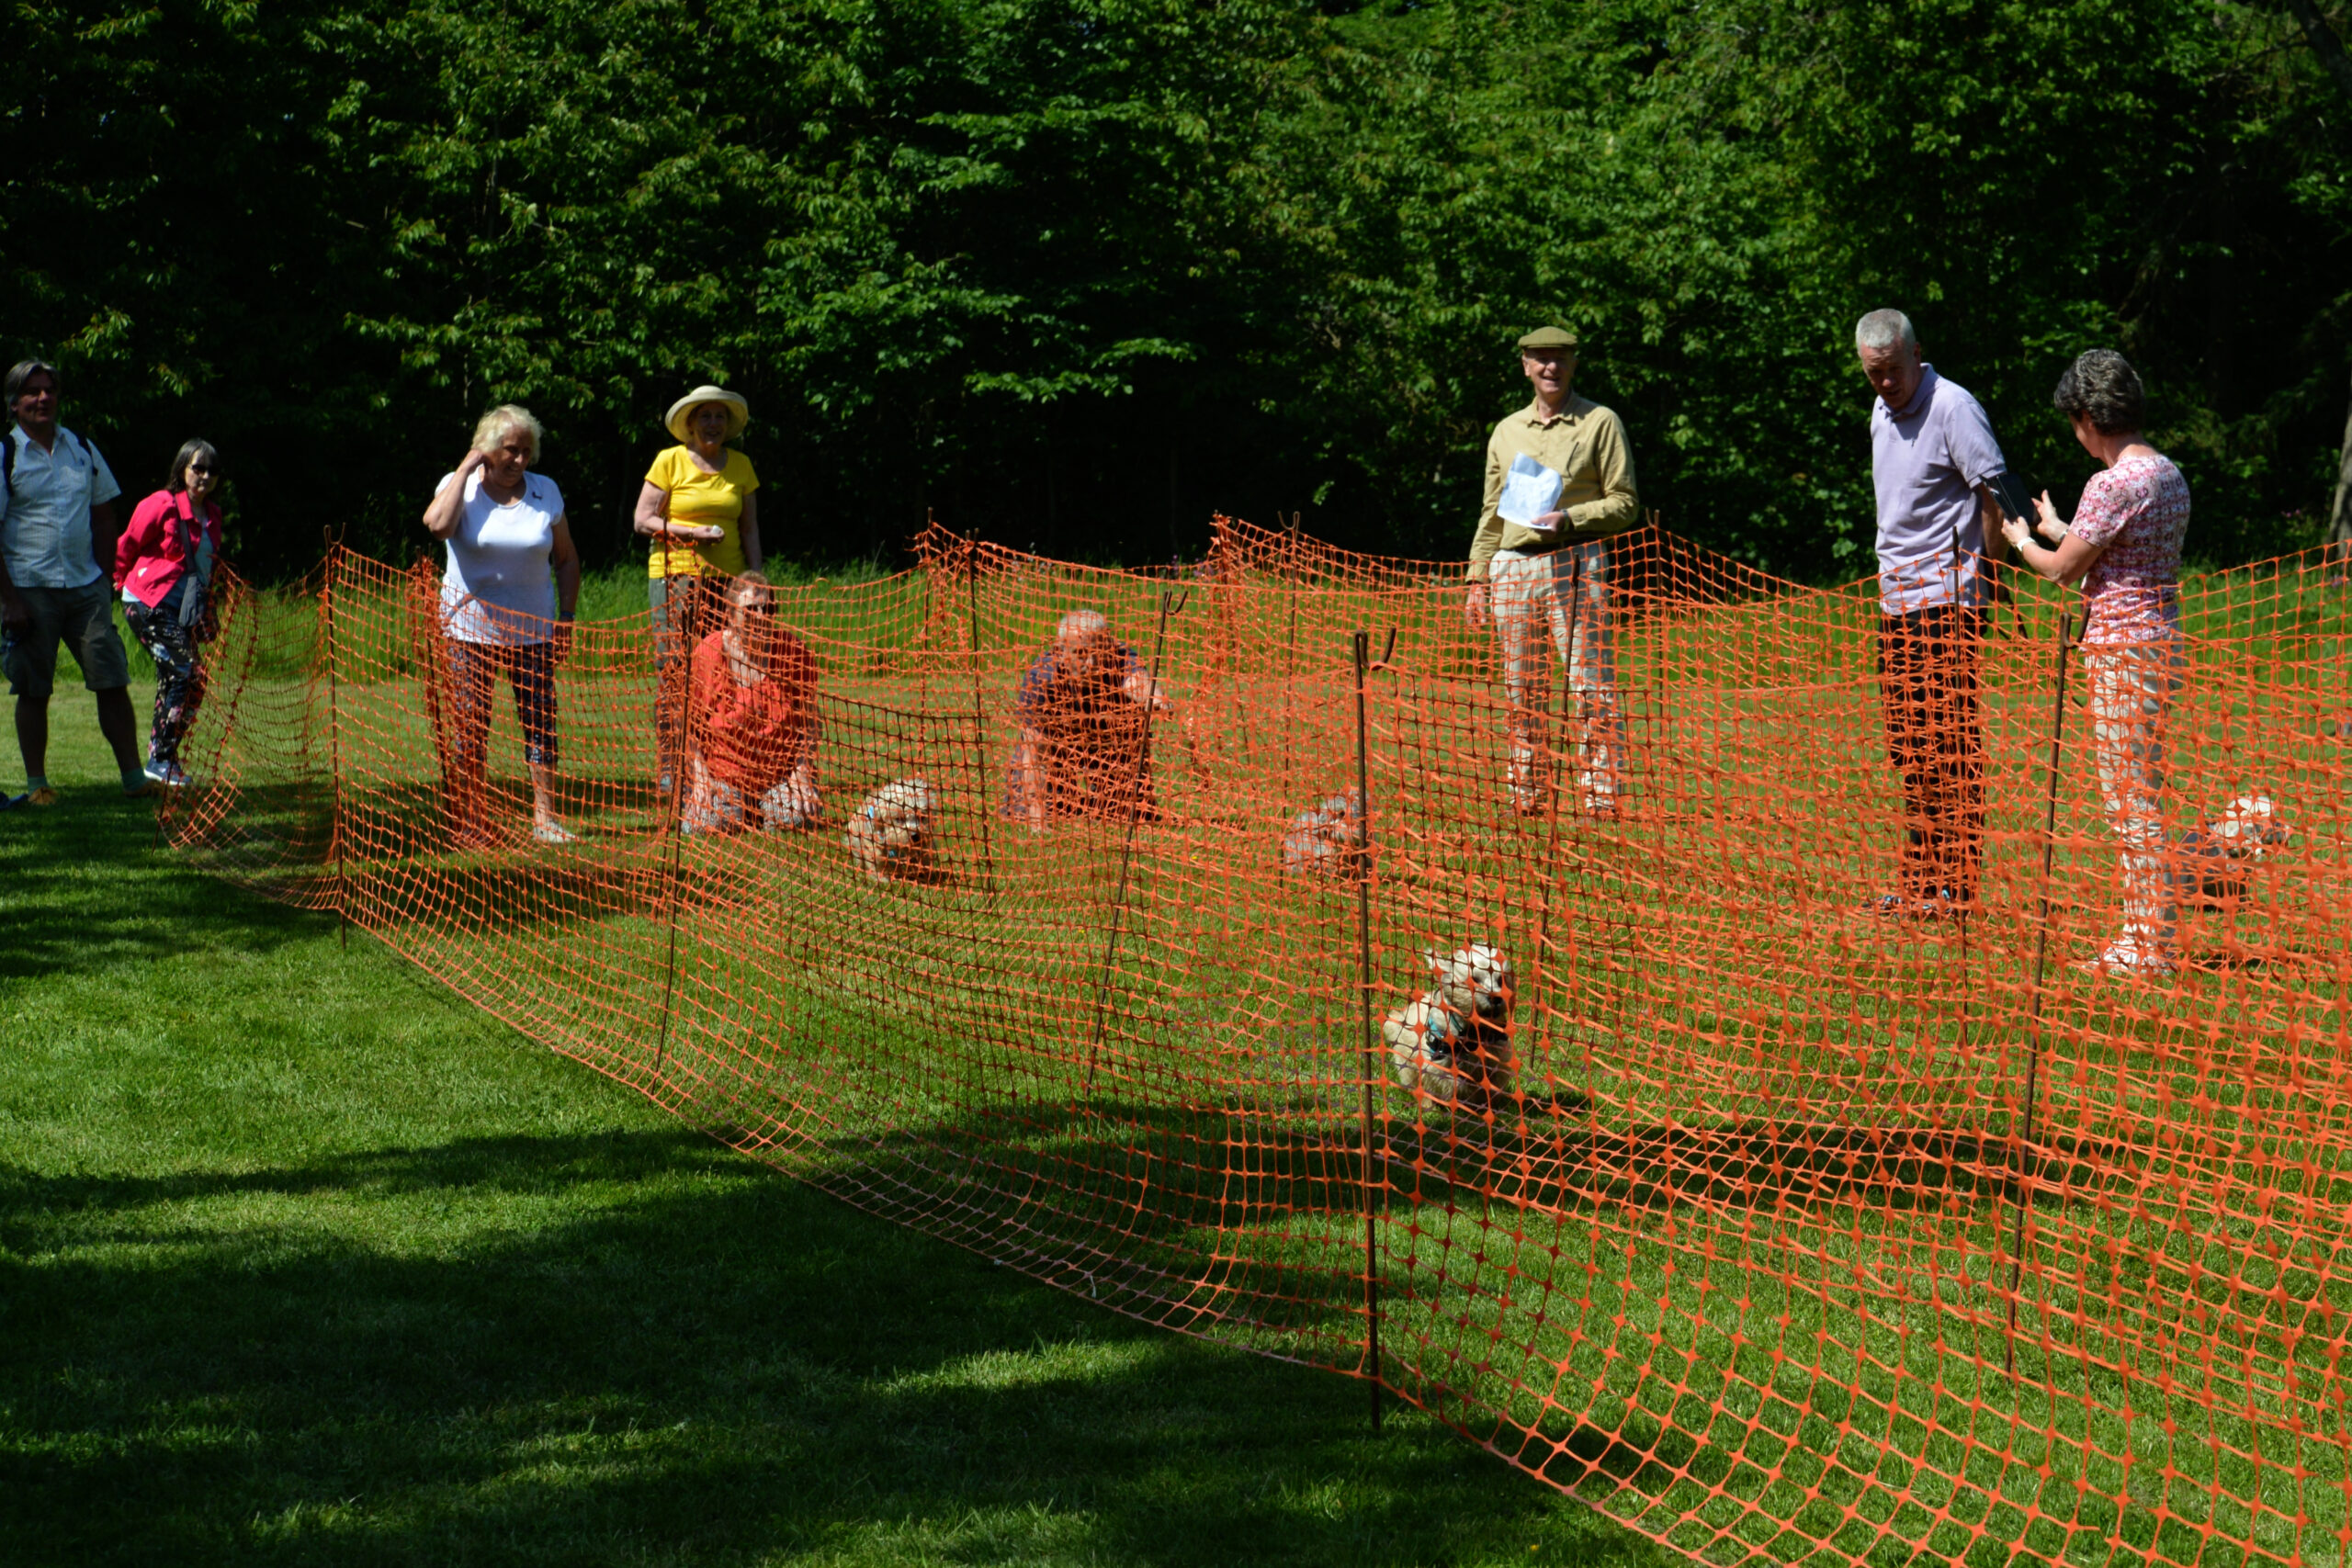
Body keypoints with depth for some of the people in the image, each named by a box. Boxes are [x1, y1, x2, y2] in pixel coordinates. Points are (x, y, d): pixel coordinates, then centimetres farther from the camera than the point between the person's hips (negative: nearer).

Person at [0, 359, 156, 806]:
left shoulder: (81, 449, 11)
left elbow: (103, 515, 19)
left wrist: (105, 577, 9)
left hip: (85, 586, 4)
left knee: (112, 682, -1)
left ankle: (134, 777, 2)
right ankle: (36, 784, 9)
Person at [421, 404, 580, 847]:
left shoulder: (545, 493, 4)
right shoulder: (460, 486, -3)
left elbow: (567, 560, 12)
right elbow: (438, 525, -26)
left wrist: (566, 621, 4)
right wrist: (466, 469, -16)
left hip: (532, 629, 2)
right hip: (470, 627, -2)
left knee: (540, 722, -3)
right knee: (469, 727, -1)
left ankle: (545, 817, 0)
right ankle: (470, 823, 7)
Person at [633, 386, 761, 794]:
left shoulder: (741, 466, 13)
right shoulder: (670, 461, 2)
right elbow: (643, 520, 0)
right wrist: (694, 533, -11)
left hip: (726, 578, 3)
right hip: (675, 576, -3)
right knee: (673, 670, -7)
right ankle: (669, 767, -4)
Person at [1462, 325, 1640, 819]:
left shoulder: (1599, 423, 4)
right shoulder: (1507, 431, 18)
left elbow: (1625, 503, 1)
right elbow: (1491, 513, 20)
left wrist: (1570, 518, -14)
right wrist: (1478, 579, 12)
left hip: (1576, 564, -4)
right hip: (1513, 569, 5)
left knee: (1592, 686, -10)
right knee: (1523, 693, 5)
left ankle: (1602, 796, -10)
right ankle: (1527, 796, 11)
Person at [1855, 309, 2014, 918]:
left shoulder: (1952, 407, -11)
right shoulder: (1881, 412, 16)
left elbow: (1995, 493, -13)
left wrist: (1985, 574, -11)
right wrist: (1895, 575, 17)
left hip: (1948, 598, -8)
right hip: (1897, 596, 8)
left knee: (1950, 742, -7)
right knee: (1909, 748, 10)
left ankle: (1957, 885, -6)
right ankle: (1917, 881, 16)